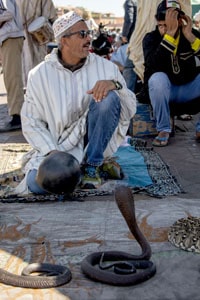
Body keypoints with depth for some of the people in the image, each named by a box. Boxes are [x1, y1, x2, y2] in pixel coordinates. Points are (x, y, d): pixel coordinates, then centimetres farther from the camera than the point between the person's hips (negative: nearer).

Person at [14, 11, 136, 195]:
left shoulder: (105, 67, 0)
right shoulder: (39, 75, -2)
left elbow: (131, 109, -4)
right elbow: (31, 123, -2)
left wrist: (115, 85, -24)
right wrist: (53, 153, -17)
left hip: (95, 142, 1)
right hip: (60, 147, -1)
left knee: (108, 98, -25)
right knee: (37, 183, -30)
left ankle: (92, 165, -11)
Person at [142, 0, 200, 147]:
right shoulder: (151, 38, -11)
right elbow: (152, 65, -32)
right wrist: (170, 33, -37)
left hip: (188, 89, 3)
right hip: (163, 89, -3)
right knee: (158, 78, -35)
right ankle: (164, 129, -18)